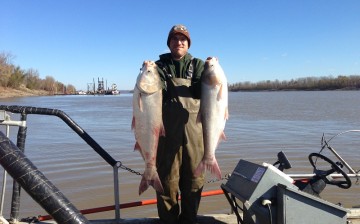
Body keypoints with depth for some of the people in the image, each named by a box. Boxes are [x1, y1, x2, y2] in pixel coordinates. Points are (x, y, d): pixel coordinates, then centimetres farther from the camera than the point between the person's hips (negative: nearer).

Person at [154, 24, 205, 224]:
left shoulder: (197, 64, 15)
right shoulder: (160, 66, 13)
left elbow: (201, 92, 0)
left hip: (193, 127, 1)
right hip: (167, 129, -1)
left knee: (194, 177, 6)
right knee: (168, 177, 0)